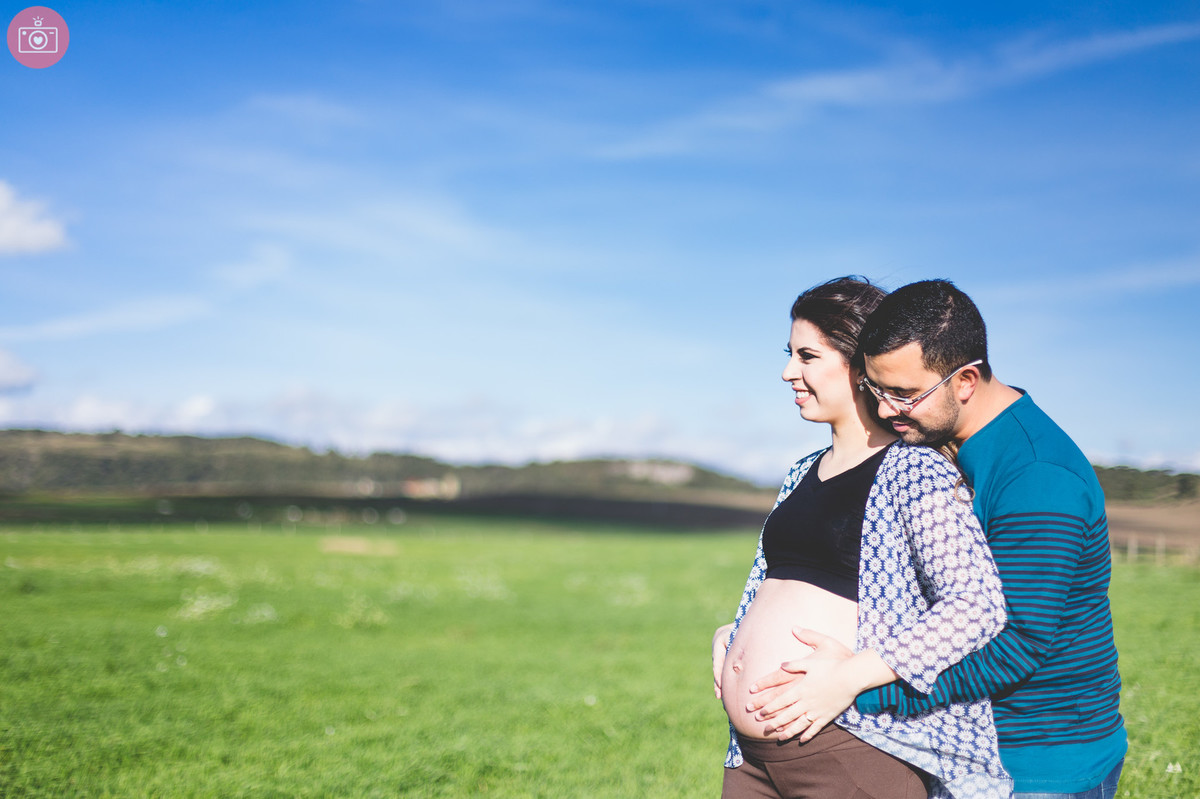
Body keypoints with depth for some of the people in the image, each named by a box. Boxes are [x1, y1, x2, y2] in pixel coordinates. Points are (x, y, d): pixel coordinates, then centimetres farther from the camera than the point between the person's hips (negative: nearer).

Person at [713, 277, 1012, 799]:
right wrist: (728, 635, 7)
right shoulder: (802, 475, 14)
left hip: (854, 754, -7)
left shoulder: (914, 471, -9)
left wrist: (847, 677, -22)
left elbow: (975, 605, -19)